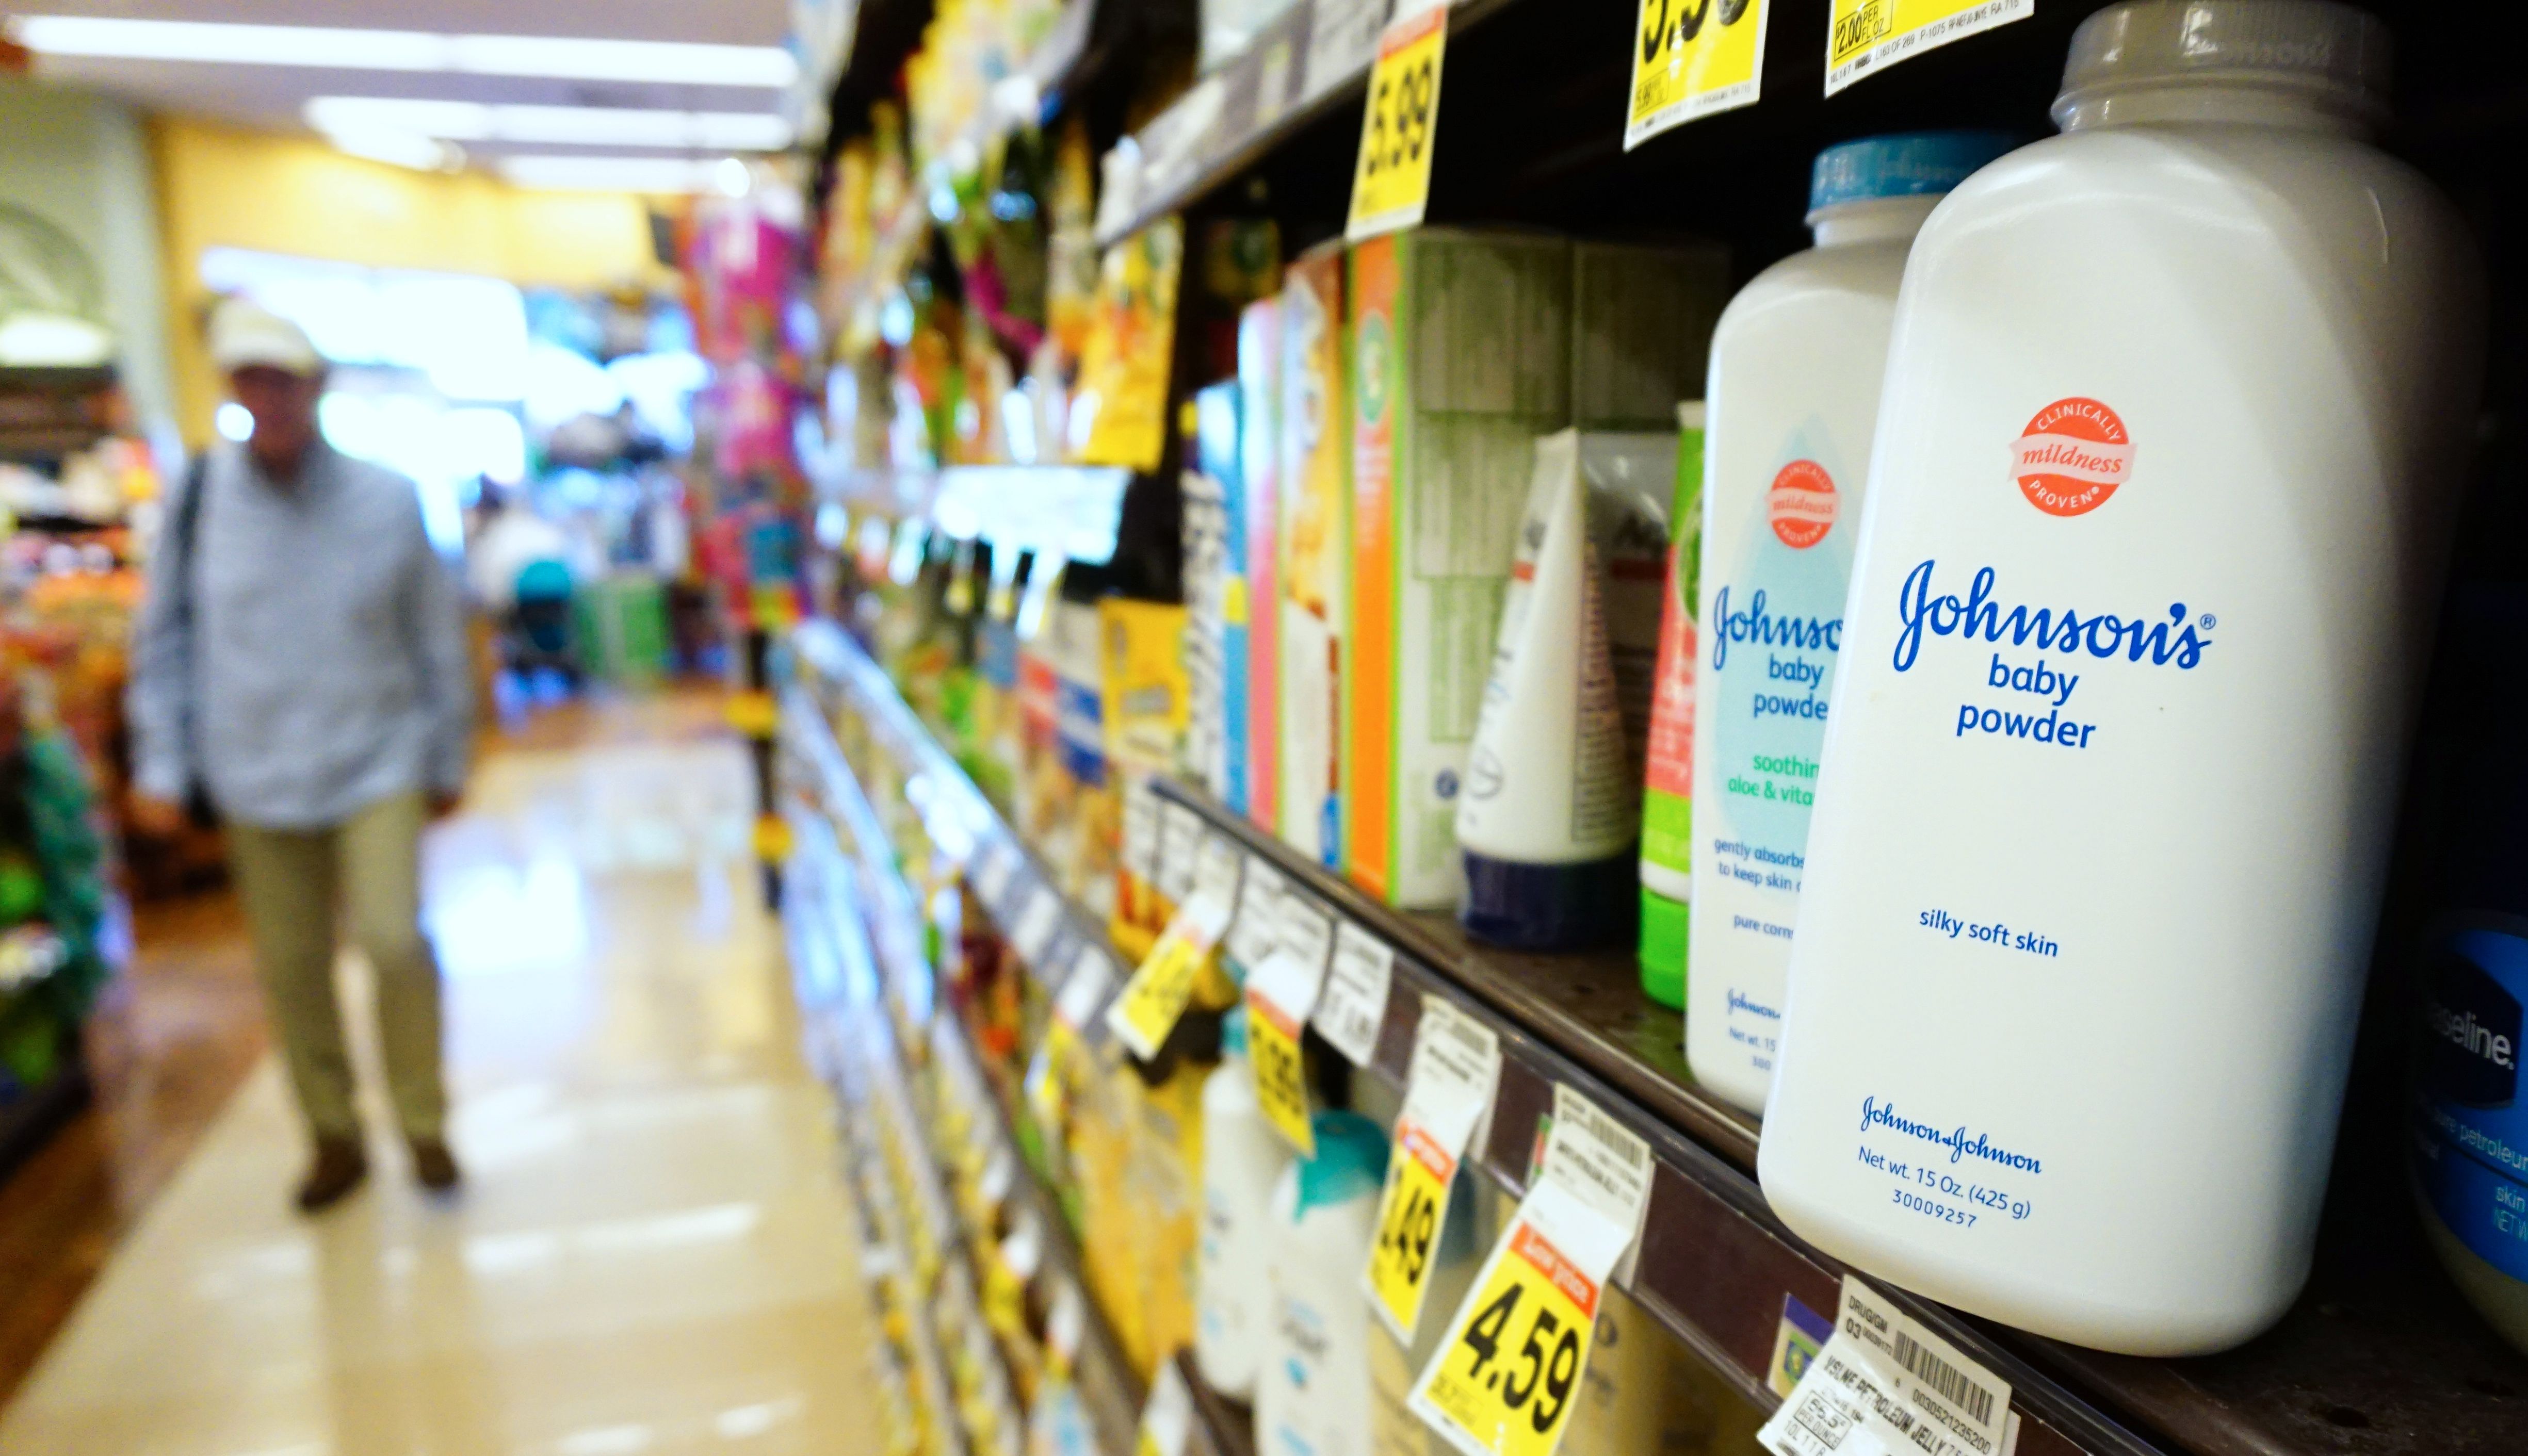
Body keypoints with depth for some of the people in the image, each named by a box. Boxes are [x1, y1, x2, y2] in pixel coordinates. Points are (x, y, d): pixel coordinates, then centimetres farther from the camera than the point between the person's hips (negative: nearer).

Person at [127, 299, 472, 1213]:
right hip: (258, 778, 2)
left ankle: (424, 1125, 12)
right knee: (291, 968, 10)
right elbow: (163, 639, 6)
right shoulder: (200, 498, -2)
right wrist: (160, 765, 3)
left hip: (375, 767, -2)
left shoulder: (386, 500, -5)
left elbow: (438, 634, 2)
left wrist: (448, 760, 7)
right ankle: (335, 1138, 29)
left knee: (394, 940, -11)